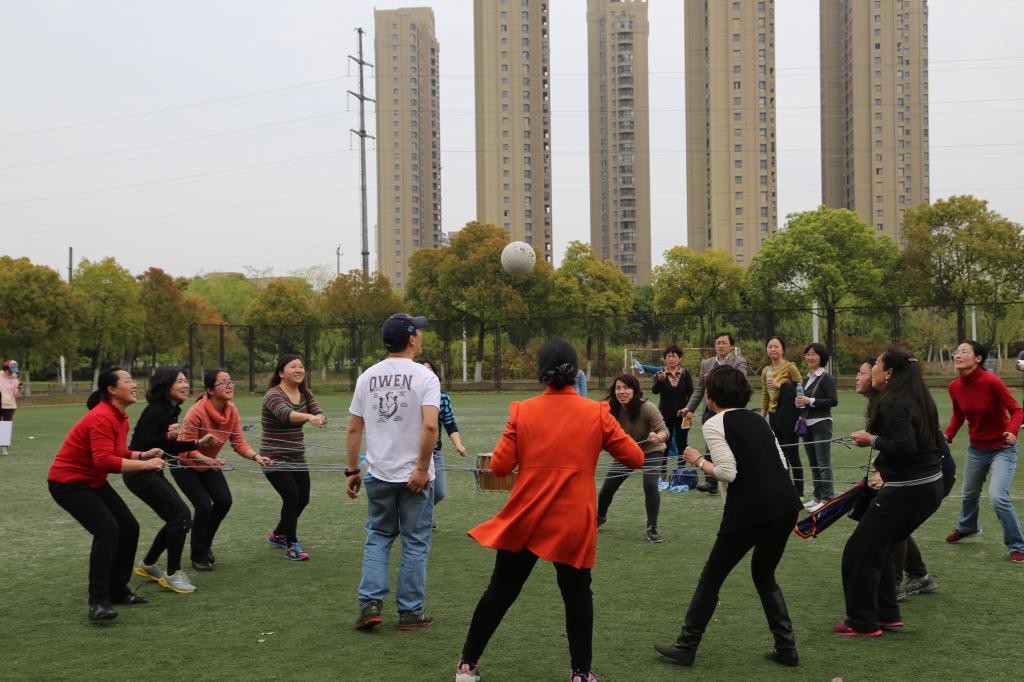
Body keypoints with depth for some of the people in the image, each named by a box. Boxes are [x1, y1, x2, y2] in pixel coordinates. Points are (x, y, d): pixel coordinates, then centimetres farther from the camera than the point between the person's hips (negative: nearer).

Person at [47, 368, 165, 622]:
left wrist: (143, 455, -3)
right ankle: (98, 602, -22)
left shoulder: (120, 417, 5)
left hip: (94, 481, 10)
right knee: (107, 529, -25)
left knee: (129, 528, 7)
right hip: (68, 482, -10)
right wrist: (144, 464, -30)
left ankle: (117, 591, 20)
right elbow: (103, 460, -33)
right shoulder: (102, 418, -26)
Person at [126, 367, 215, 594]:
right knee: (181, 516, -12)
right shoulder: (155, 410, -19)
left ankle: (147, 565, 26)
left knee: (178, 519, 11)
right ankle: (172, 575, -1)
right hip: (139, 473, -10)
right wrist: (167, 436, -36)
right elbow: (140, 444, -25)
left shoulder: (171, 410, 10)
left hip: (152, 471, 10)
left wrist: (198, 443, 10)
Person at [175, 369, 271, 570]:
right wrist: (209, 461, -47)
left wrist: (256, 457, -30)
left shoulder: (232, 411, -13)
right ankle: (198, 556, 8)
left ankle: (205, 544, 20)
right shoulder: (197, 412, -32)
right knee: (204, 506, -16)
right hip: (185, 465, -6)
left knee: (224, 501, -9)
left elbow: (238, 442, -12)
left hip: (210, 463, 6)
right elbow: (188, 449, -30)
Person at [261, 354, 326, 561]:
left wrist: (319, 417, -33)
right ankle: (292, 546, -5)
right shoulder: (273, 395, -18)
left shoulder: (305, 393, 5)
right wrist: (308, 417, -56)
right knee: (291, 495, -18)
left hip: (297, 457, 8)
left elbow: (319, 413, -7)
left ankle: (277, 535, 34)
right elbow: (285, 414, -38)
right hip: (275, 458, -7)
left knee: (303, 498, 10)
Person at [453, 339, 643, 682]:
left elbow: (499, 466, -5)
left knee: (500, 592, 15)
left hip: (524, 518, 1)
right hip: (573, 522, -1)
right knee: (577, 595, 16)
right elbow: (635, 458, 0)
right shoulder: (597, 413, -5)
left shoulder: (522, 411, -4)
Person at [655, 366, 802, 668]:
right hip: (787, 504, 6)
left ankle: (685, 648, 17)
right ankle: (786, 648, 21)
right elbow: (781, 462, 13)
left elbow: (728, 473, -13)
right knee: (764, 575, 25)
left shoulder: (714, 425, -4)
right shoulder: (756, 419, 17)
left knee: (711, 577, 10)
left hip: (750, 510, -6)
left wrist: (698, 461, 2)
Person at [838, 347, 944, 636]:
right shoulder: (917, 399, 11)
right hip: (930, 486, 10)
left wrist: (872, 440, -14)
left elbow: (905, 445, -29)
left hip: (906, 491, -10)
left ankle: (863, 623, 11)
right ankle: (887, 614, 28)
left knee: (859, 553, 2)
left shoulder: (892, 402, -18)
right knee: (879, 546, 23)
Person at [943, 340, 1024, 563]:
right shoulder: (955, 387, -8)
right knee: (969, 494, 24)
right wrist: (947, 436, -6)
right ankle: (966, 527, 55)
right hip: (976, 448, 6)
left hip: (1002, 448, -6)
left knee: (998, 496, -21)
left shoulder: (991, 382, -25)